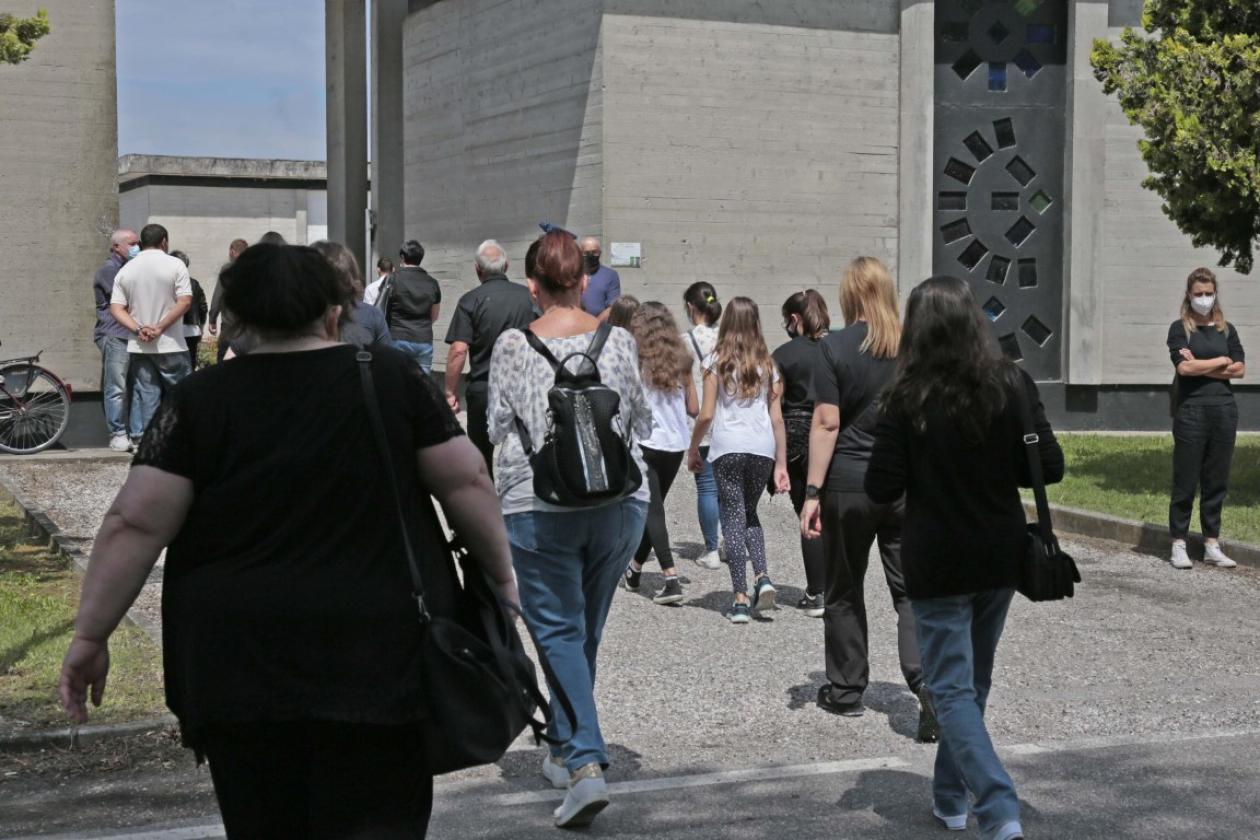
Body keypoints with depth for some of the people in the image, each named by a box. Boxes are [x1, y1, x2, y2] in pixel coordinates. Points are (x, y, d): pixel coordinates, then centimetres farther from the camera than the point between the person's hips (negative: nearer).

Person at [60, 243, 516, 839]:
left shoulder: (200, 400, 1)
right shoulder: (394, 377, 1)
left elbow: (135, 524, -4)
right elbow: (466, 484, 0)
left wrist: (91, 635, 1)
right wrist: (500, 574, 12)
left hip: (240, 661, 1)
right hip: (376, 654, -1)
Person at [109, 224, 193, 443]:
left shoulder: (126, 270, 7)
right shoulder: (174, 265, -5)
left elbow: (116, 308, 0)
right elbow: (185, 301, -14)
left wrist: (138, 329, -9)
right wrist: (160, 328, -14)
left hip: (138, 346, 4)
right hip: (169, 345, -4)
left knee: (145, 393, 7)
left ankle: (140, 437, 6)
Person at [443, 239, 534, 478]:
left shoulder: (471, 300, -8)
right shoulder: (528, 296, 1)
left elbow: (458, 351, -14)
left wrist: (450, 392, -6)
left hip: (483, 389, -2)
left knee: (481, 457, 12)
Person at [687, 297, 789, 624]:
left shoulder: (716, 361, 1)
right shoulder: (767, 364, 9)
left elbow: (706, 415, -3)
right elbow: (777, 418, 8)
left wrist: (693, 450, 11)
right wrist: (781, 465, 12)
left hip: (728, 449, -3)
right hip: (763, 449, 3)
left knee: (733, 518, 2)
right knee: (750, 514, 21)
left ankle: (741, 598, -3)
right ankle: (763, 578, 0)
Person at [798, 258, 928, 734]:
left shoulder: (836, 347, -7)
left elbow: (826, 423, -11)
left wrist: (813, 491, -9)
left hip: (849, 483, -2)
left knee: (844, 592, 13)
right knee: (912, 590, 4)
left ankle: (846, 691, 22)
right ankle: (929, 685, -14)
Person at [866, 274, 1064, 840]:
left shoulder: (908, 399, -15)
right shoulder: (1012, 384, -7)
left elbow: (881, 490, -14)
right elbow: (1049, 467, -6)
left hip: (937, 564, -4)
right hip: (1001, 558, 4)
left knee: (952, 689, 1)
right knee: (974, 680, 20)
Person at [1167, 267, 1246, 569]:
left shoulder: (1226, 329, 12)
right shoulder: (1180, 328, 1)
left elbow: (1240, 369, 2)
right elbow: (1185, 366, -13)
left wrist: (1201, 367, -7)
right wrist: (1221, 362, -3)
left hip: (1224, 410, 4)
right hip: (1191, 411, -4)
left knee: (1217, 481, 6)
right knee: (1185, 481, -1)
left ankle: (1212, 546, 12)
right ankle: (1178, 545, 6)